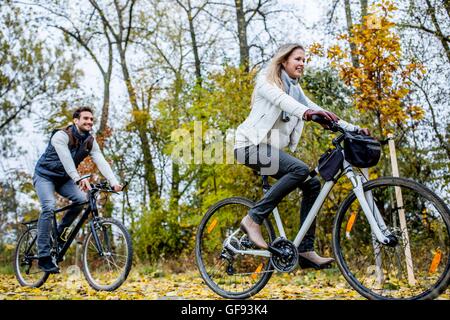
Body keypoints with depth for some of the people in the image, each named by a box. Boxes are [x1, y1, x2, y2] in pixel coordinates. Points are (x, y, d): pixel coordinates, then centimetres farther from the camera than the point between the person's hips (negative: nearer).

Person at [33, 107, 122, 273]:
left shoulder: (90, 141, -6)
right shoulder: (62, 136, -24)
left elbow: (101, 162, -18)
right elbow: (66, 159, -39)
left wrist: (114, 182, -34)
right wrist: (78, 179, -53)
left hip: (63, 178, 6)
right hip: (45, 175, -5)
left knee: (81, 199, -21)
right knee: (49, 207, -27)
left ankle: (60, 232, 4)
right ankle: (43, 257, -23)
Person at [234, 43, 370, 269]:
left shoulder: (296, 90, 17)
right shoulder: (267, 80, -5)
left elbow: (320, 114, 8)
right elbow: (280, 99, -28)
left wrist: (353, 129, -4)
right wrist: (306, 112, -48)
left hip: (272, 149, 8)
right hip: (251, 145, -8)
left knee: (312, 184, -8)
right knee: (300, 170, -29)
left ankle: (306, 250, -5)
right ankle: (253, 219, -22)